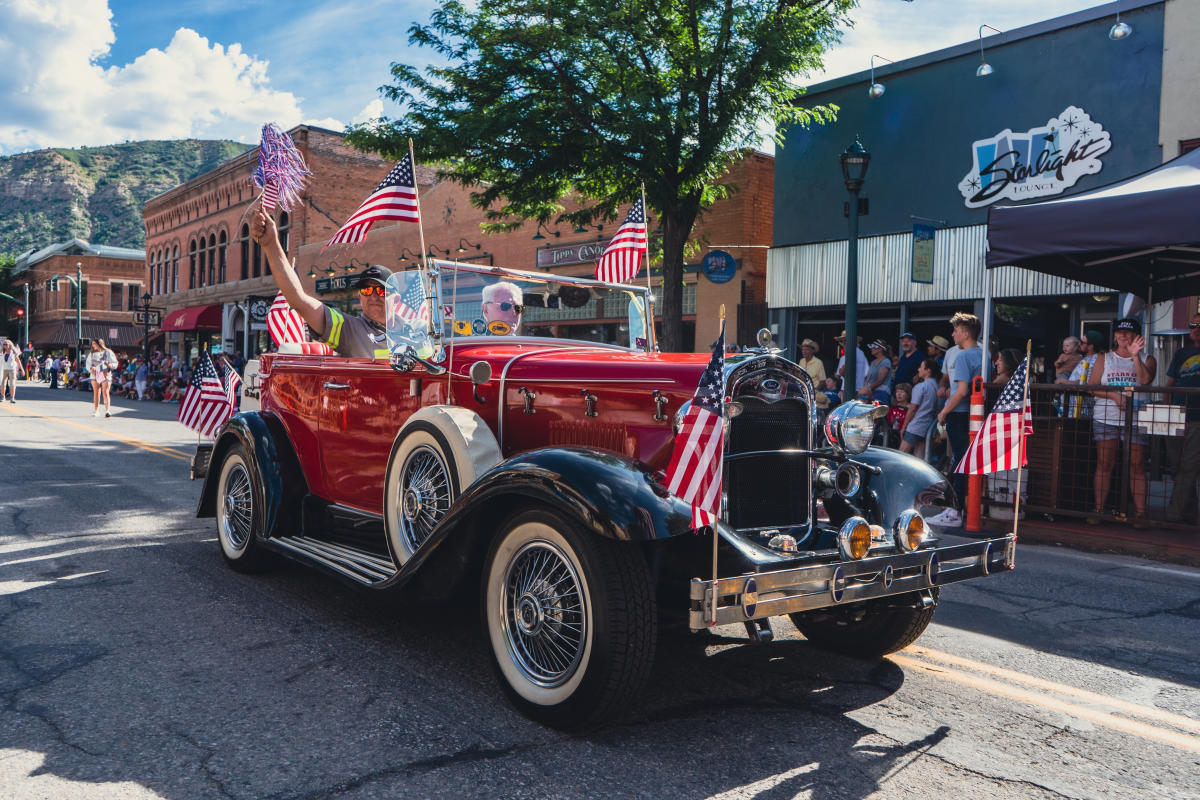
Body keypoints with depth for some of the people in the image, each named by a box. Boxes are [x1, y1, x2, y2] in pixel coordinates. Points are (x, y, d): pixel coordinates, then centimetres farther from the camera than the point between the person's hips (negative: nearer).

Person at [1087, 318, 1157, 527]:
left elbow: (1146, 380, -11)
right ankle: (1099, 509, 4)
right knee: (1104, 464, 0)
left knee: (1137, 466, -3)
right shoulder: (1104, 359, 13)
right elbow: (1092, 386, 4)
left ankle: (1140, 512, 1)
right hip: (1106, 418, 1)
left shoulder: (1147, 359, 9)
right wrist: (1114, 395, -11)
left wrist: (1135, 355, -17)